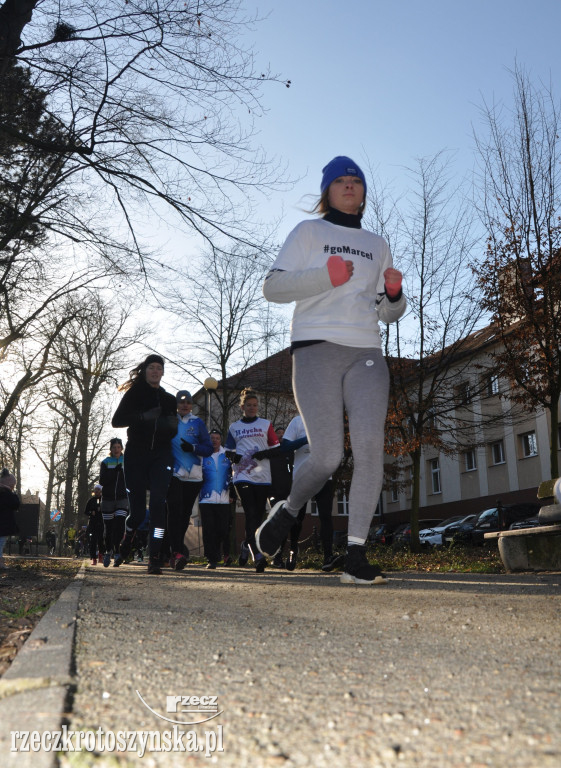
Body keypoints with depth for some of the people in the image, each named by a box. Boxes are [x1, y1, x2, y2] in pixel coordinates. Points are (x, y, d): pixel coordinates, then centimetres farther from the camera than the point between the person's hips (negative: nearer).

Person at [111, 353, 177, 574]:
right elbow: (116, 420, -4)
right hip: (136, 455, -2)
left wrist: (172, 426, 0)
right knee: (137, 510, -1)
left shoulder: (168, 399, 18)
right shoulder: (134, 394, 7)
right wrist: (143, 416, -17)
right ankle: (126, 540, 33)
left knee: (158, 504, -16)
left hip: (161, 456, 2)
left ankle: (154, 558, -16)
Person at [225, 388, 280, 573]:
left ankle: (246, 546, 24)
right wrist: (235, 457, -3)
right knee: (251, 514, -13)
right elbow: (229, 451, 19)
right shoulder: (234, 427, 16)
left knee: (258, 516, 4)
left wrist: (263, 455, -8)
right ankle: (257, 554, -16)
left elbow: (276, 448, 12)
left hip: (263, 477, 1)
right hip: (242, 476, -1)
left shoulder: (266, 424, 14)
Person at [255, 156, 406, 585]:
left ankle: (356, 557, -11)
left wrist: (394, 293, 2)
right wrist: (326, 275, -11)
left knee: (371, 447, -15)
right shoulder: (309, 232, 12)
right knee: (327, 457, -14)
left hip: (366, 354, 4)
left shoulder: (377, 244, 24)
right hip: (316, 348, -3)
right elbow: (273, 288, 1)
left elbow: (388, 313, 25)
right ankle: (288, 510, 17)